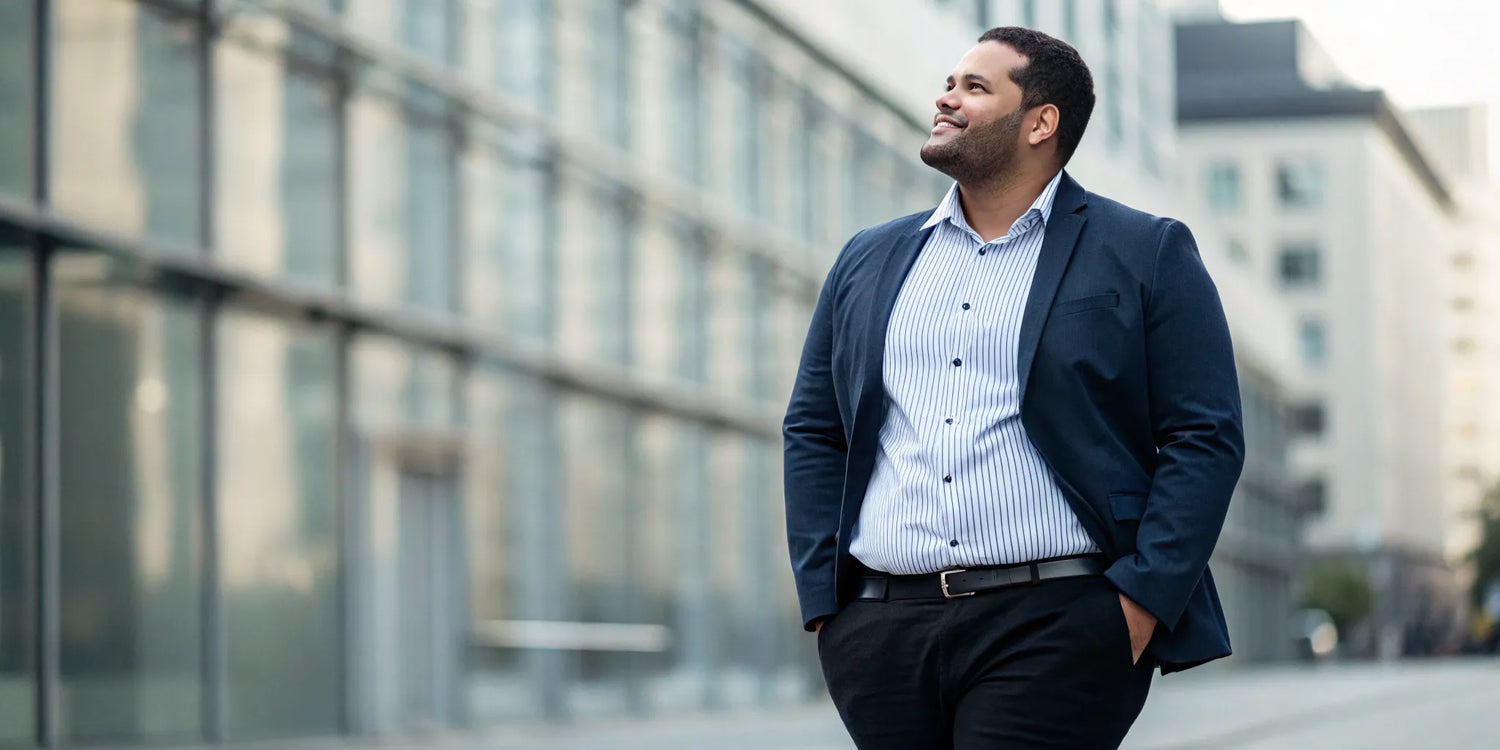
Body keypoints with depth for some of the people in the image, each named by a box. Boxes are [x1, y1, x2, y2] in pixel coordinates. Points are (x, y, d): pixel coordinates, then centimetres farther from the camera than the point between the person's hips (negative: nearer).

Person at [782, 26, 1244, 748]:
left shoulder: (1147, 256, 5)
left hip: (1053, 627, -4)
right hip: (880, 630, 4)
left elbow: (1205, 439, 0)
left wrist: (1140, 603, -10)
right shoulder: (868, 261, 18)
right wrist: (823, 601, 7)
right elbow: (812, 434, 18)